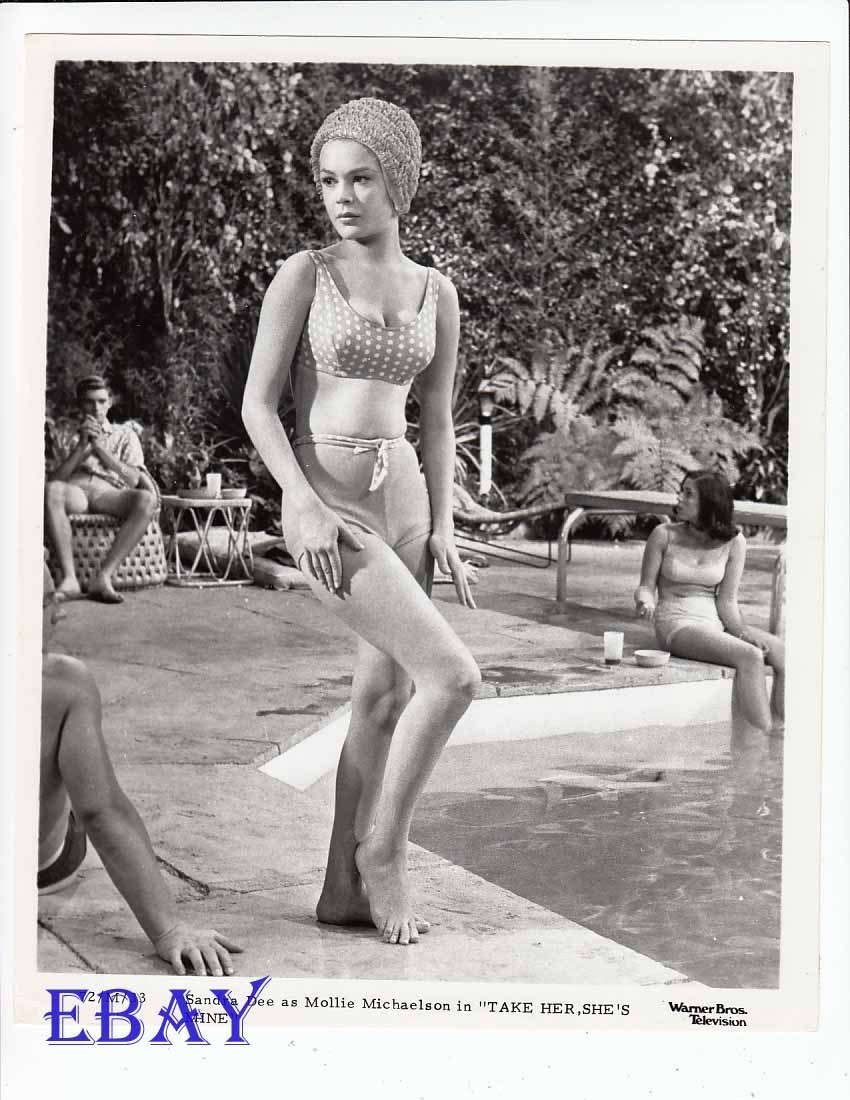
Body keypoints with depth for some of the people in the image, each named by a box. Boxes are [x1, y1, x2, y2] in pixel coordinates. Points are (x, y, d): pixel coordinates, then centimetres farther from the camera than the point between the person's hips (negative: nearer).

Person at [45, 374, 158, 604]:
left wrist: (98, 447, 1)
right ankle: (69, 578, -41)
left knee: (147, 499, -35)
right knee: (51, 491, -39)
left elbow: (133, 479, 8)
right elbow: (55, 480, 9)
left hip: (108, 493, 0)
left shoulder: (124, 434, 25)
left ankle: (103, 577, -36)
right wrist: (81, 446, 0)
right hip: (75, 492, 0)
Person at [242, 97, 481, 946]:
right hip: (324, 503, -5)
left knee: (384, 698, 7)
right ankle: (383, 849, 6)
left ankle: (344, 888, 19)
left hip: (402, 501, 6)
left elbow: (437, 423, 13)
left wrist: (441, 530, 4)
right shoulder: (303, 275, -2)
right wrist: (307, 505, -18)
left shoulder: (436, 292, 10)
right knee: (452, 676, -14)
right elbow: (257, 404, -5)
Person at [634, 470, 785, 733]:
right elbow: (646, 585, 4)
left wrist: (741, 630, -16)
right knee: (750, 657, -29)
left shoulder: (733, 542, 2)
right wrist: (645, 602, -18)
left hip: (716, 622, 4)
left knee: (785, 654, -19)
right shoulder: (664, 535, -2)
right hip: (676, 624, -4)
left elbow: (726, 599, 1)